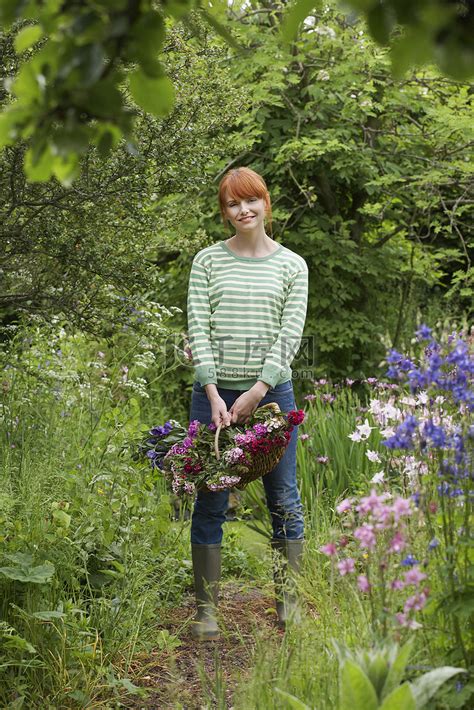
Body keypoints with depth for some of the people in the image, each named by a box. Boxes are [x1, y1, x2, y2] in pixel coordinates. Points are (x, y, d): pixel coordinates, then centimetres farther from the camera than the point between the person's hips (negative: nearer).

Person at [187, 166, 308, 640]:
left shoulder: (291, 265, 5)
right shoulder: (207, 262, 5)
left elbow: (290, 335, -2)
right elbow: (198, 330, -1)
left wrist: (256, 393, -11)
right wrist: (214, 395, -11)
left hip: (271, 391, 0)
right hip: (214, 391, 0)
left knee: (284, 500, 5)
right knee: (210, 503, 2)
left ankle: (288, 604, 16)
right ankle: (206, 610, 9)